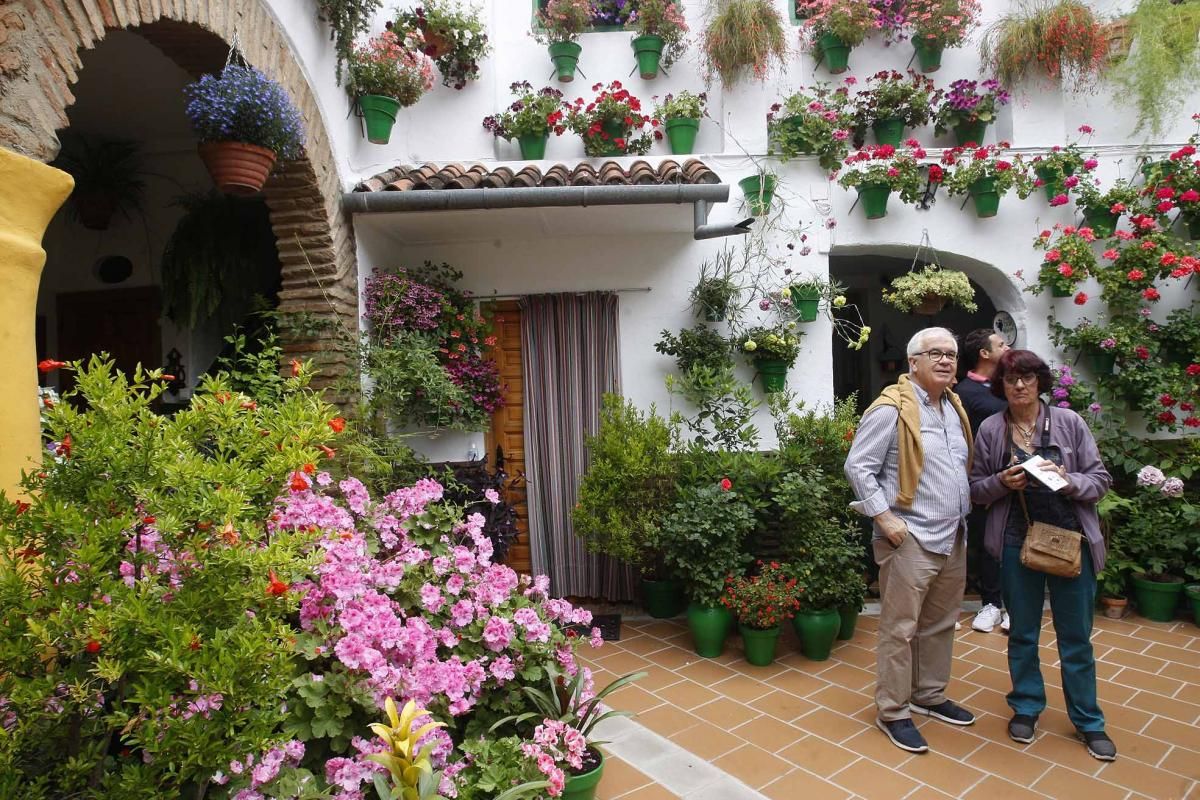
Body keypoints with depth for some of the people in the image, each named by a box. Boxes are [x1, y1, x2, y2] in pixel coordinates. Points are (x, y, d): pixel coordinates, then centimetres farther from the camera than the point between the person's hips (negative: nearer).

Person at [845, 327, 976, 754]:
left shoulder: (955, 407, 11)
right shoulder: (891, 409, -16)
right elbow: (858, 466, -17)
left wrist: (963, 514, 15)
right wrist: (885, 518, -19)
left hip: (953, 537, 9)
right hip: (910, 539, -8)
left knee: (940, 624, 19)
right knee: (900, 628, 1)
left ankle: (929, 695, 36)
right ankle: (893, 712, 15)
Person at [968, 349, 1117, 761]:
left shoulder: (1069, 422, -3)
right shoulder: (990, 429, -3)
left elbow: (1100, 479, -1)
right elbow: (976, 488, 2)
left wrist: (1068, 480, -20)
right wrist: (1002, 482, -17)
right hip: (1017, 540, 1)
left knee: (1076, 635, 10)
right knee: (1022, 632, 14)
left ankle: (1088, 720, 28)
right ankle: (1026, 707, 33)